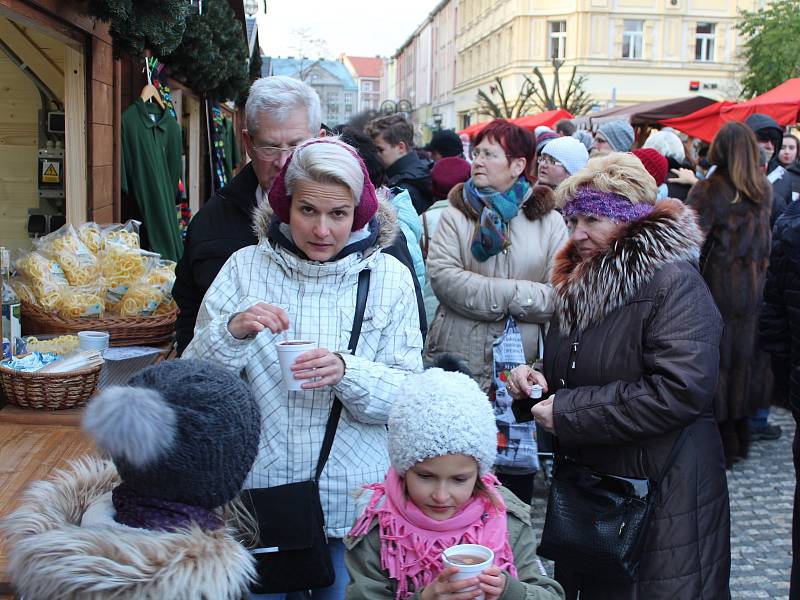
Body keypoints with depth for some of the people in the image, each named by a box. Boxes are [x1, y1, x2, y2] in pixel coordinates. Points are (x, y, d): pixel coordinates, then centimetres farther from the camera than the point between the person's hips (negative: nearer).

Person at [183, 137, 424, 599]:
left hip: (353, 497, 0)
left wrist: (348, 372, -26)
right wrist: (232, 331, -22)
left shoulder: (388, 275, -3)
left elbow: (409, 395, -8)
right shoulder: (245, 267, -2)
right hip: (256, 488, 1)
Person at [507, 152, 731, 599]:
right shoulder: (580, 281, 10)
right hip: (584, 485, 8)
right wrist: (539, 380, 0)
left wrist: (569, 413, -23)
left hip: (662, 497, -8)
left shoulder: (675, 282, -17)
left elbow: (679, 390, -28)